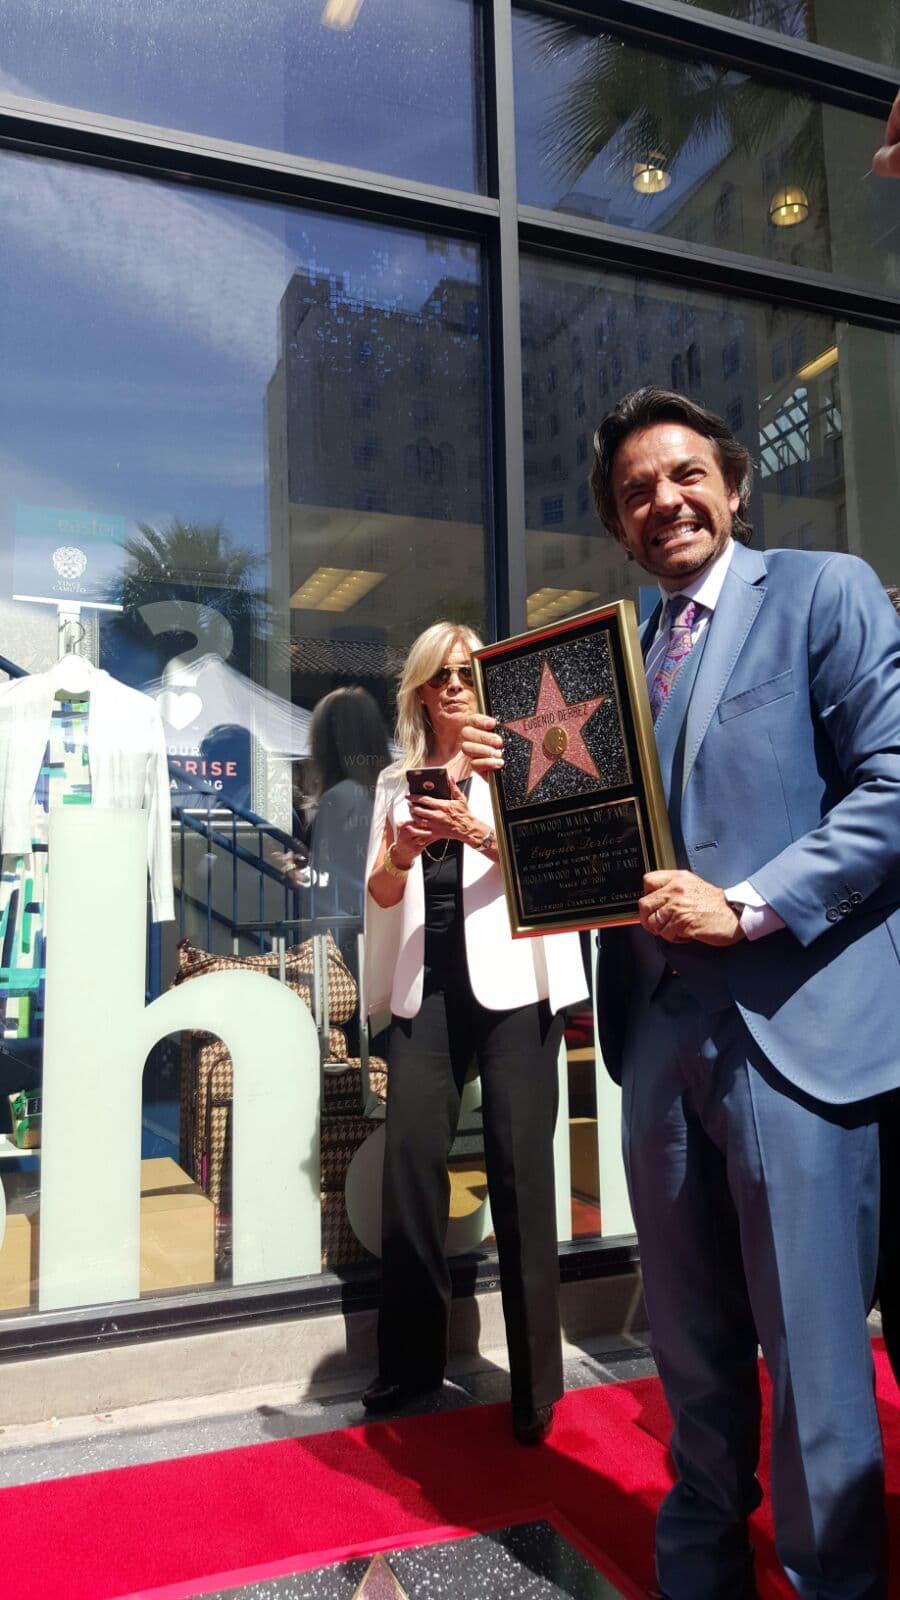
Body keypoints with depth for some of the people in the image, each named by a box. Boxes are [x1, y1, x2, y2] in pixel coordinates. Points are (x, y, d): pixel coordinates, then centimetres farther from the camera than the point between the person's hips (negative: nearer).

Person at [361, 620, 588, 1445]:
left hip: (510, 981, -3)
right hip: (427, 985, 3)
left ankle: (536, 1378, 10)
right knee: (410, 1155, -2)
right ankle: (410, 1360, 15)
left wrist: (478, 833, -24)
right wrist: (402, 852, -12)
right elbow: (379, 894, 9)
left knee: (519, 1167, -2)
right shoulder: (398, 781, 15)